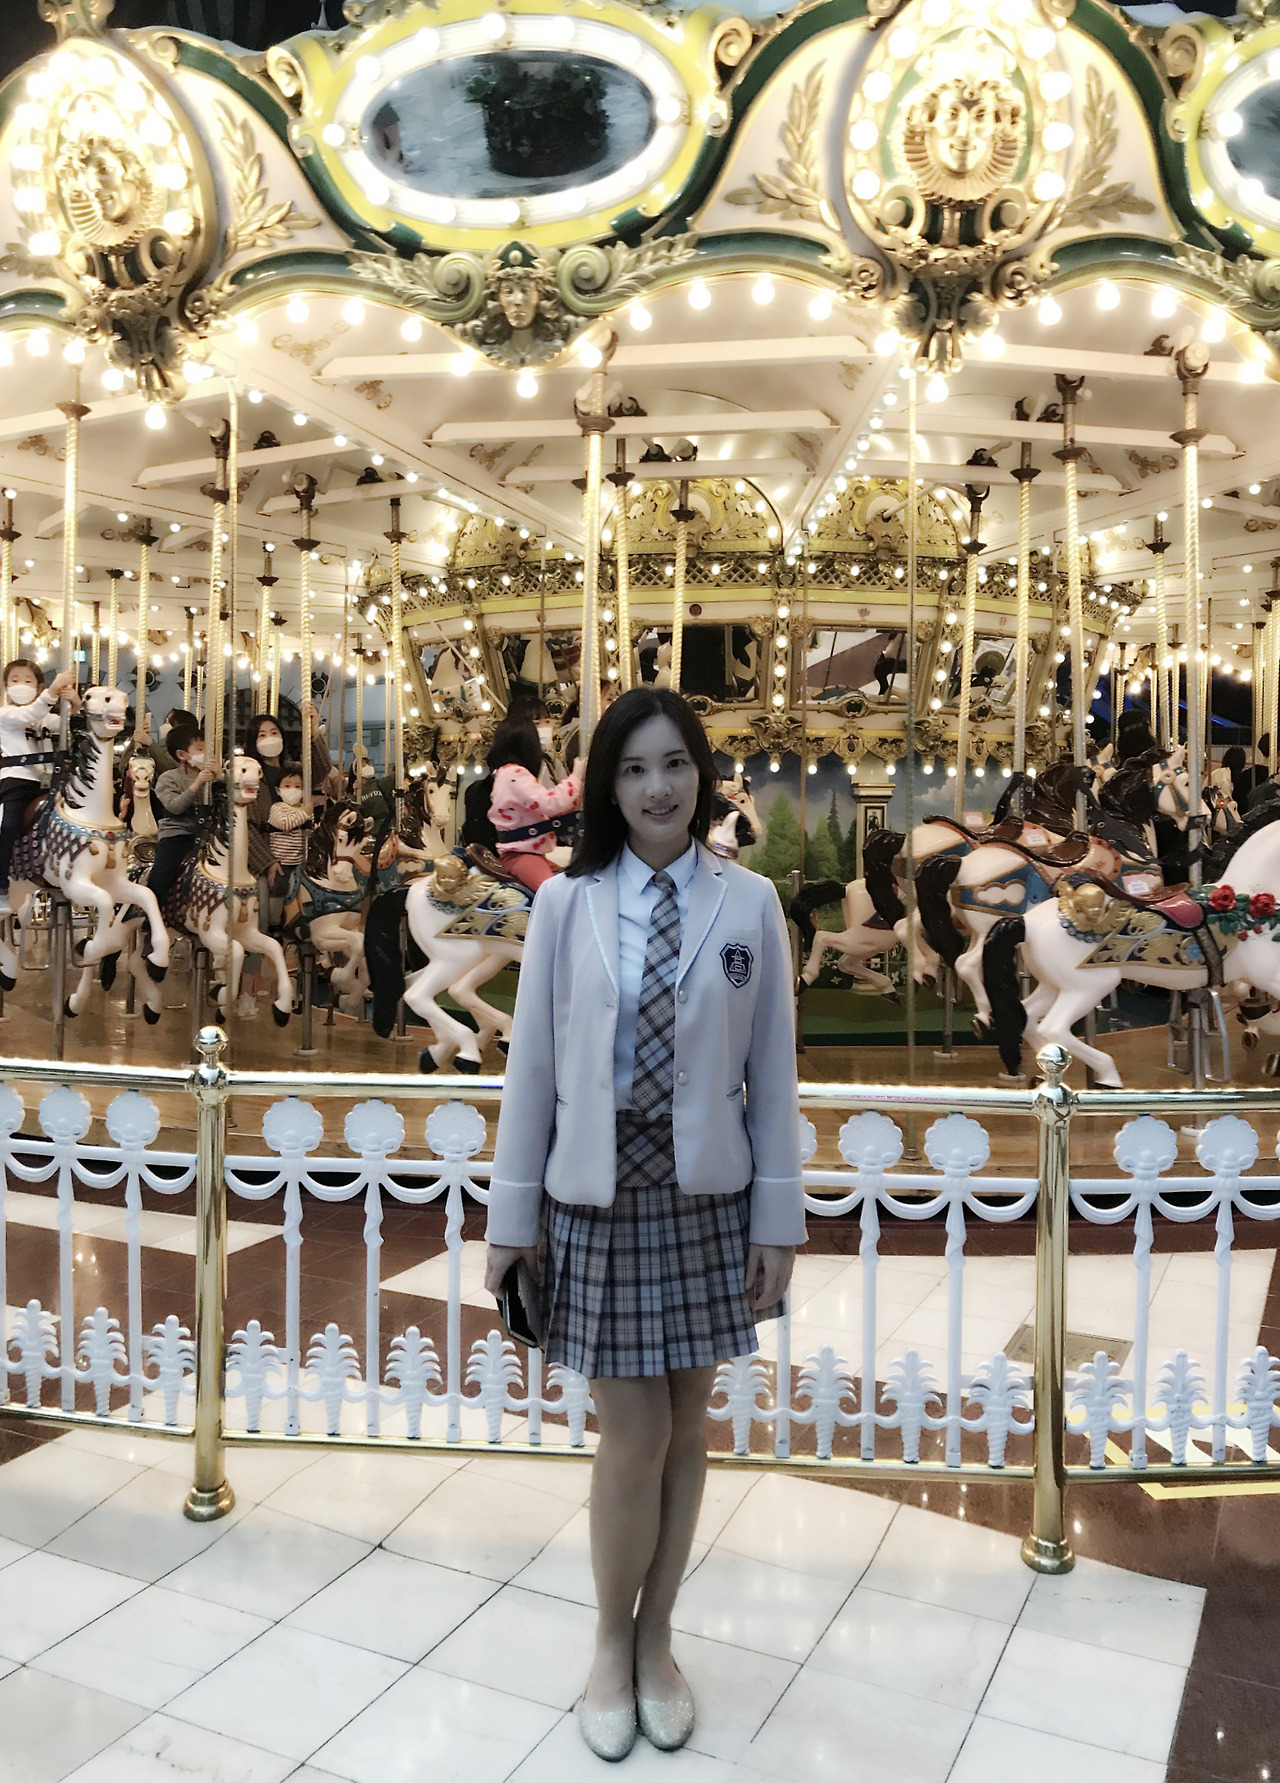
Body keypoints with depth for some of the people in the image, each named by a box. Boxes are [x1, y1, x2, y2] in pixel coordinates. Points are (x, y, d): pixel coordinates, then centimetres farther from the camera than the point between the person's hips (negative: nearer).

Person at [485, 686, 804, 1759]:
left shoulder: (749, 904, -2)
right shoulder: (567, 903, -4)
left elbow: (772, 1074, 0)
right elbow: (532, 1066, -1)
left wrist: (778, 1222, 0)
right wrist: (514, 1215, 2)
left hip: (706, 1199, 1)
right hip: (597, 1198, -1)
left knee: (686, 1431, 13)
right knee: (631, 1436, 5)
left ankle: (655, 1643, 36)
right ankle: (613, 1642, 32)